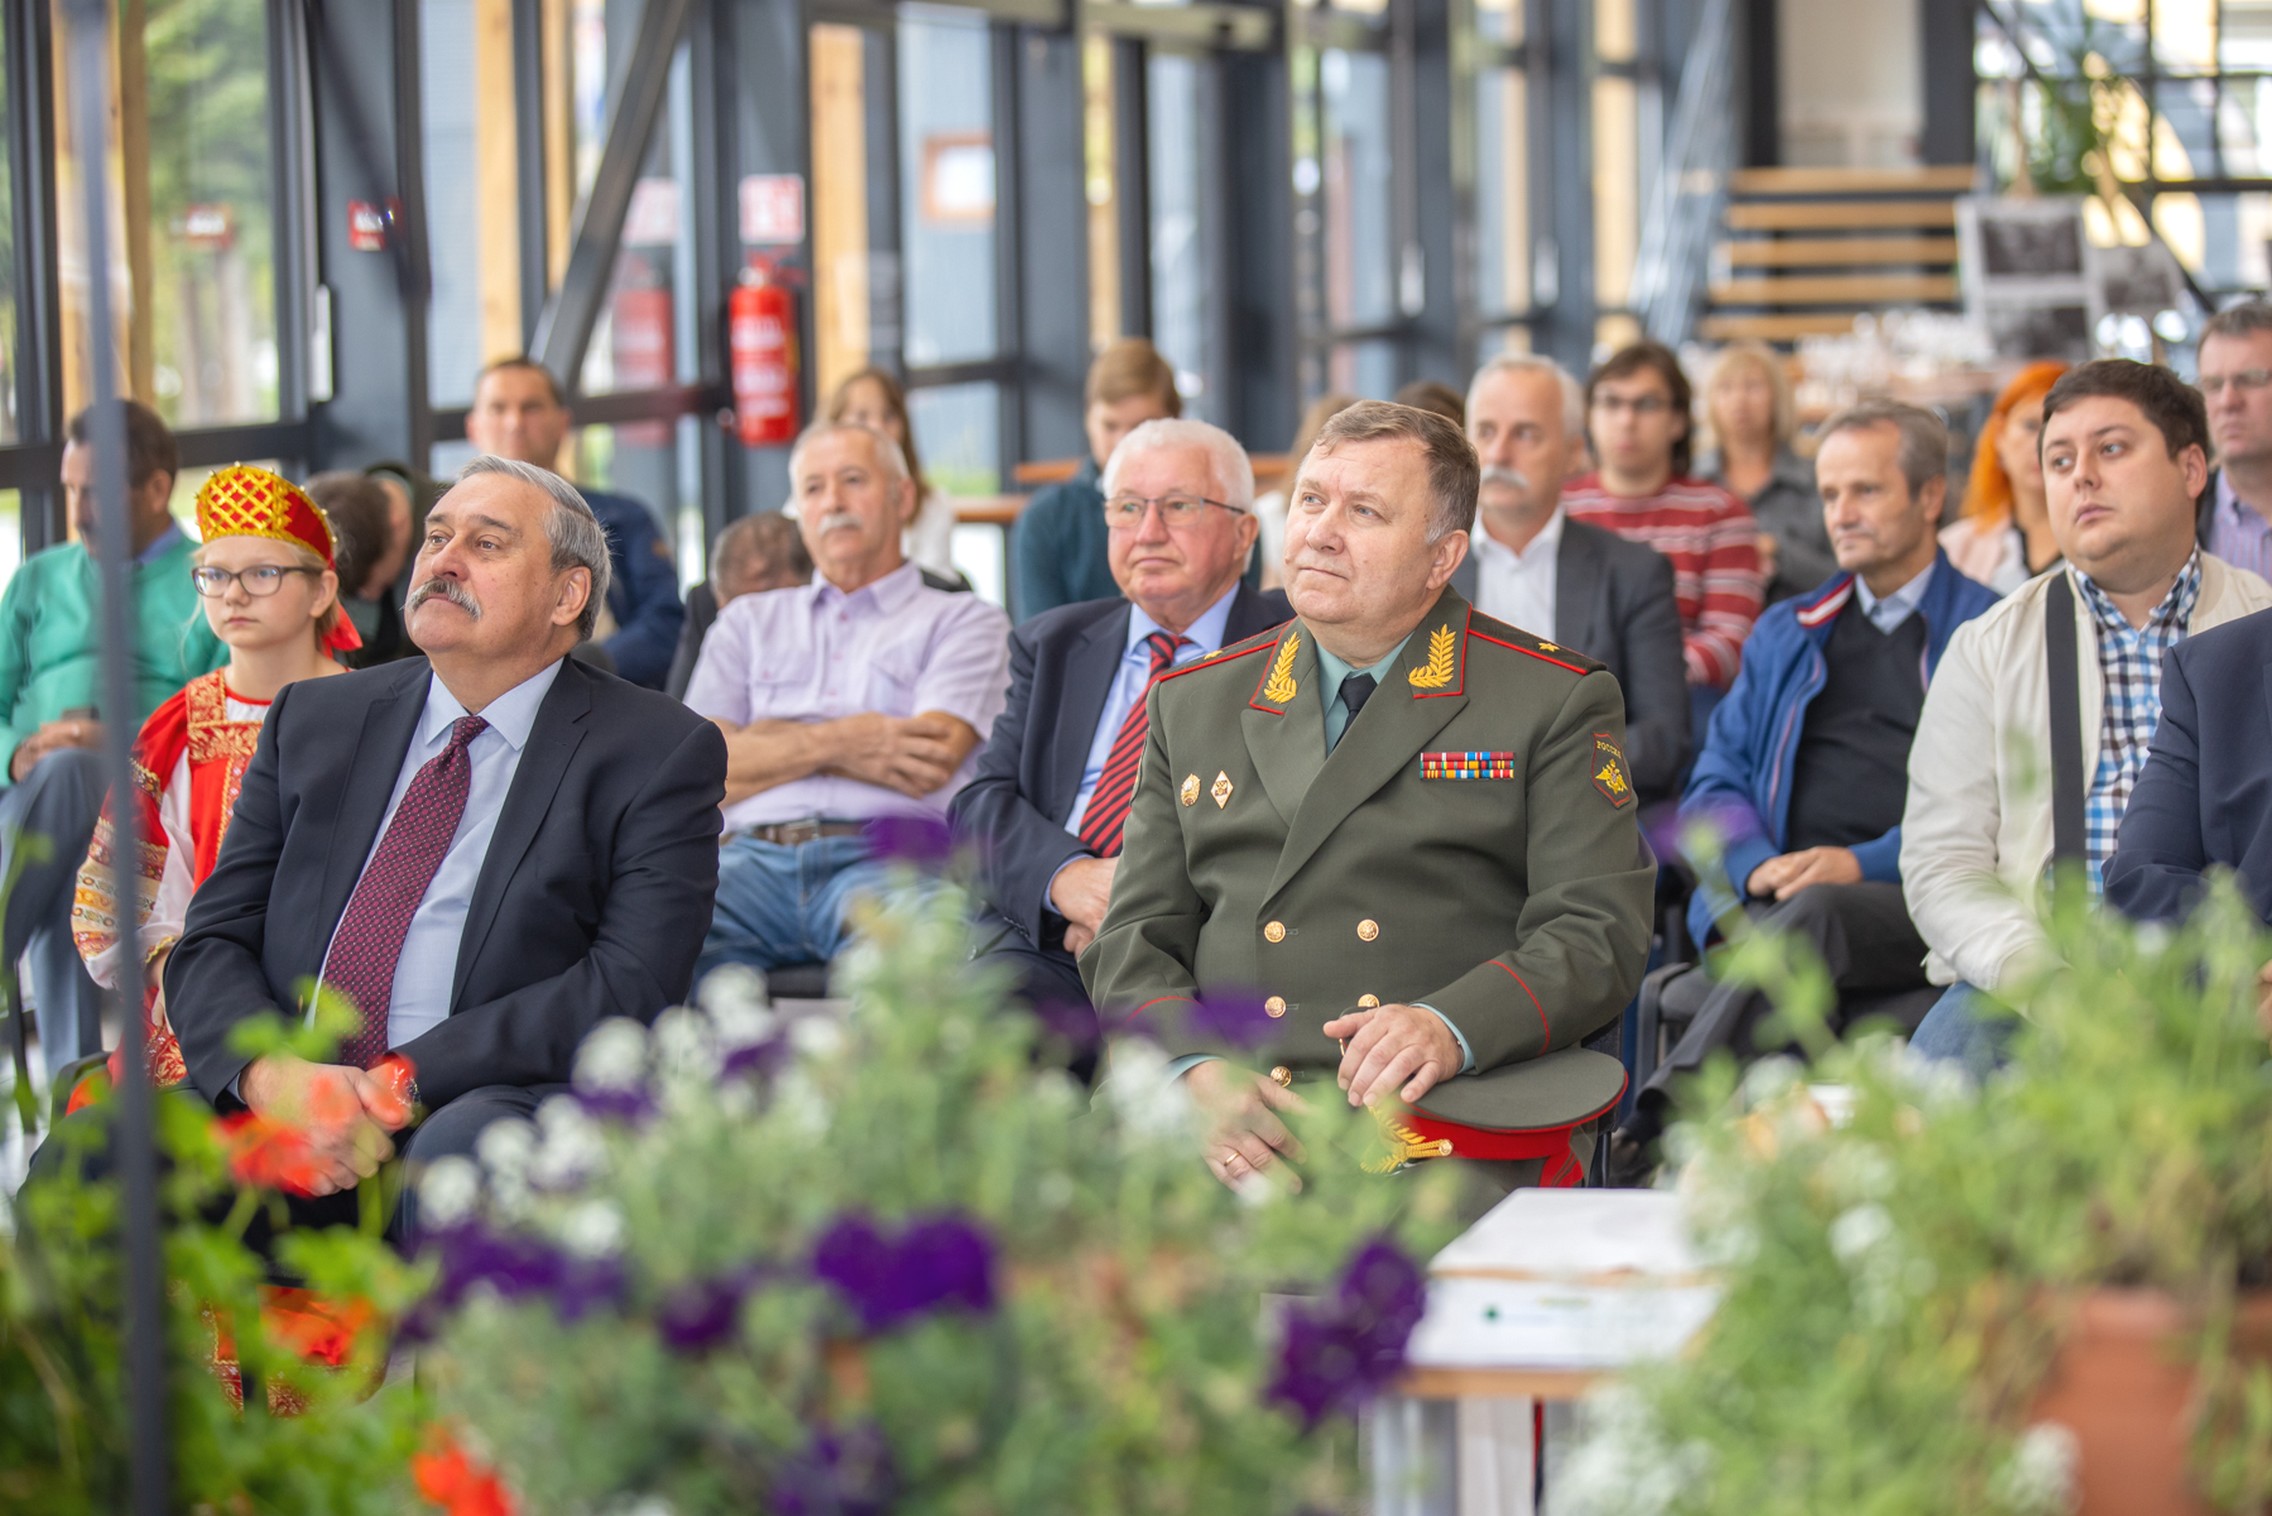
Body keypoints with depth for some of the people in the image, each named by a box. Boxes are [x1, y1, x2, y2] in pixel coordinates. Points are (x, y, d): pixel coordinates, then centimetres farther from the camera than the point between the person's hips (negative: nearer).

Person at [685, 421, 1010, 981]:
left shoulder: (963, 621, 20)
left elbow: (928, 765, 2)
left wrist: (772, 743, 9)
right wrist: (834, 745, -2)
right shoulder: (749, 622, 31)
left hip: (886, 857, -2)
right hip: (755, 853, 2)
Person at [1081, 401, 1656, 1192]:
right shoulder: (1192, 705, 21)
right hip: (1238, 1145, 2)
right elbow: (1136, 942, 17)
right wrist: (1196, 1069, -6)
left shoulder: (1558, 704, 10)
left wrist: (1453, 1030, -19)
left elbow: (1597, 934, 1)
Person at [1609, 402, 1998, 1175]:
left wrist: (1860, 864, -12)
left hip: (1918, 908, -3)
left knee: (1811, 918, -37)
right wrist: (1758, 865, -4)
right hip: (1774, 900, 3)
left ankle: (1662, 1122, -49)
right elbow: (1714, 787, 21)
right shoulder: (1785, 634, 29)